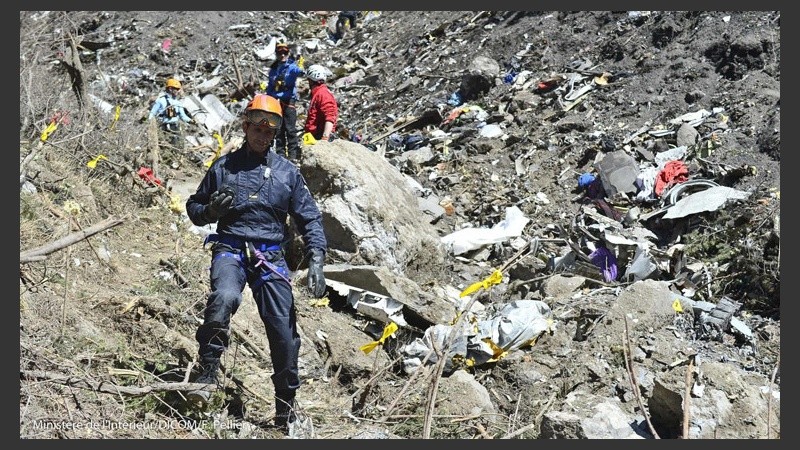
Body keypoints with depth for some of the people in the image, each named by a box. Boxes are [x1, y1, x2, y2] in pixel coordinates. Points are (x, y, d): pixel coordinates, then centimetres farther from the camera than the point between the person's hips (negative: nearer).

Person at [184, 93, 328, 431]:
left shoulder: (287, 171, 10)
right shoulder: (223, 166, 9)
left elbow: (309, 218, 8)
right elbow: (194, 207, 16)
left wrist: (316, 259, -6)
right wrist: (211, 209, -8)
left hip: (270, 257, 1)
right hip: (230, 249, -1)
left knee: (284, 330, -4)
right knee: (224, 298, -34)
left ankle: (286, 407, 13)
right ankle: (208, 374, -18)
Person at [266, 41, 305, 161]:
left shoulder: (292, 66, -1)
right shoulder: (273, 69, 16)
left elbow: (296, 71, -26)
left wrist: (301, 71, -50)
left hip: (289, 101, -5)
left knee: (290, 129, -10)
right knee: (278, 130, 7)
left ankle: (293, 155, -11)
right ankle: (280, 154, 12)